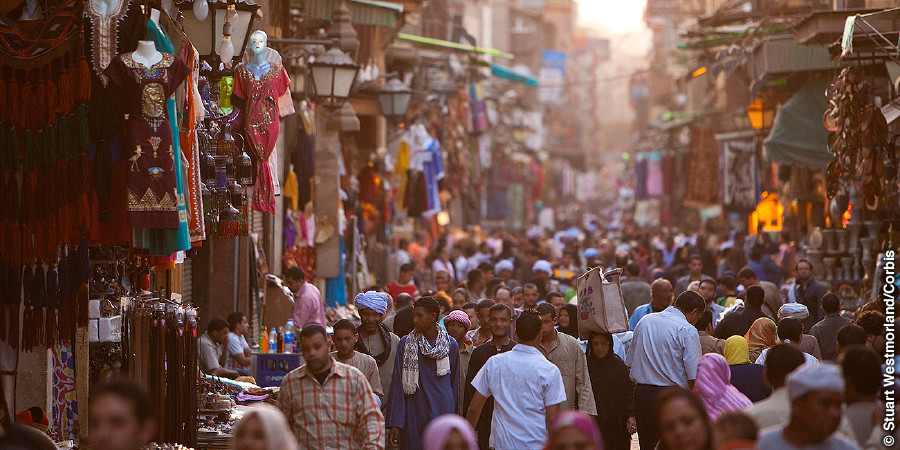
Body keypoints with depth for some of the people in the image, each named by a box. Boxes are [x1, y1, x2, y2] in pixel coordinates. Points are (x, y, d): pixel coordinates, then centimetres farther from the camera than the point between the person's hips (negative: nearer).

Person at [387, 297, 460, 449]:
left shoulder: (451, 345, 5)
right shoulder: (405, 344, 1)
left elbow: (454, 385, 13)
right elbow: (397, 385, -2)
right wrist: (395, 424, -8)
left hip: (442, 414, 0)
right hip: (413, 413, 0)